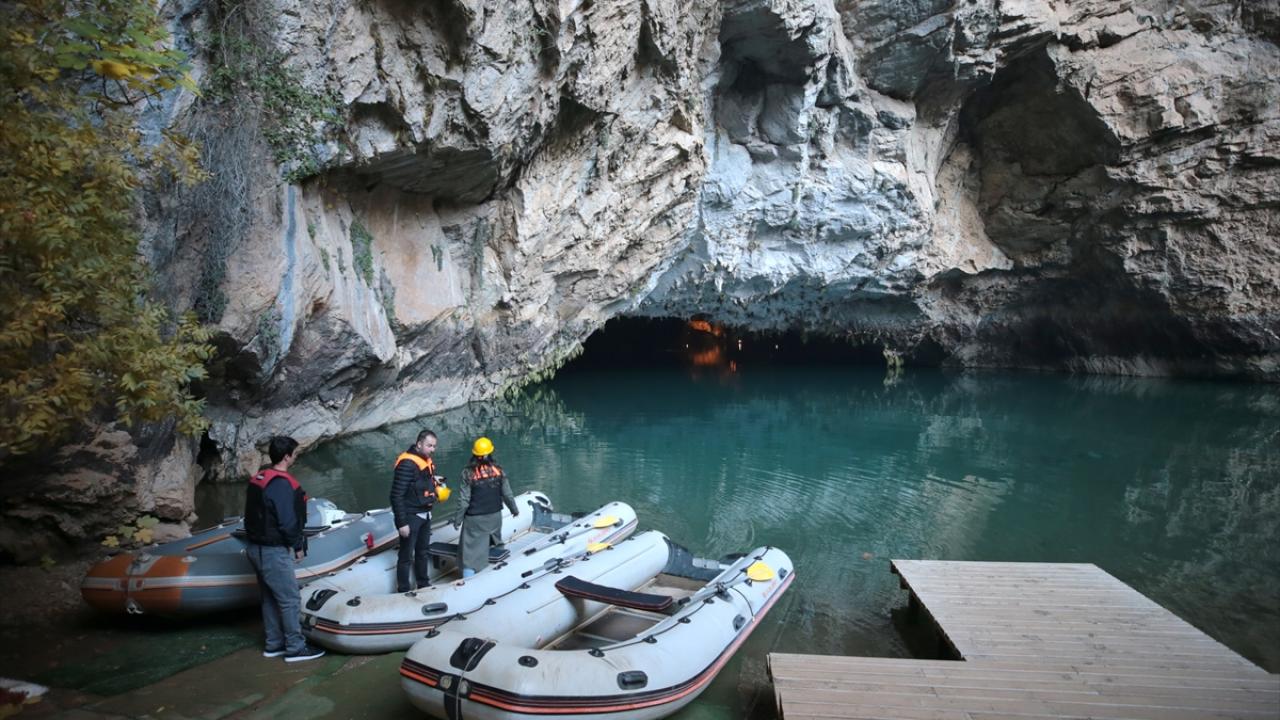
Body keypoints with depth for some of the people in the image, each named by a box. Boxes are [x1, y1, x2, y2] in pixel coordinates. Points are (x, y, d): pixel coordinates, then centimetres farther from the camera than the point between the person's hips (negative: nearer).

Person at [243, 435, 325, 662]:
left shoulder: (258, 479, 9)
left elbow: (254, 515, 15)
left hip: (256, 547, 10)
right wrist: (298, 546, -9)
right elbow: (287, 522, -22)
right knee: (290, 600, -1)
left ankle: (274, 644, 27)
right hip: (274, 552, -10)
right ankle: (295, 648, 5)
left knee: (270, 598, 18)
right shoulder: (282, 484, -21)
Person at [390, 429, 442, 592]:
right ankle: (404, 590, 16)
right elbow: (397, 495, -23)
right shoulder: (407, 464, -23)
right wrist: (402, 523, -22)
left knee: (423, 552, 21)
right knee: (406, 555, 4)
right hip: (410, 517, -9)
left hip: (425, 515, 9)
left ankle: (424, 585, 36)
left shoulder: (427, 460, 4)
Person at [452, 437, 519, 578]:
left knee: (472, 550, 0)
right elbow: (507, 494, 4)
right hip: (495, 516, 4)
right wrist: (514, 509, 20)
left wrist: (457, 519, 0)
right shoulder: (498, 470, -4)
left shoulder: (469, 473, -13)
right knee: (496, 545, 25)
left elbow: (464, 500, -12)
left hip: (475, 519, -3)